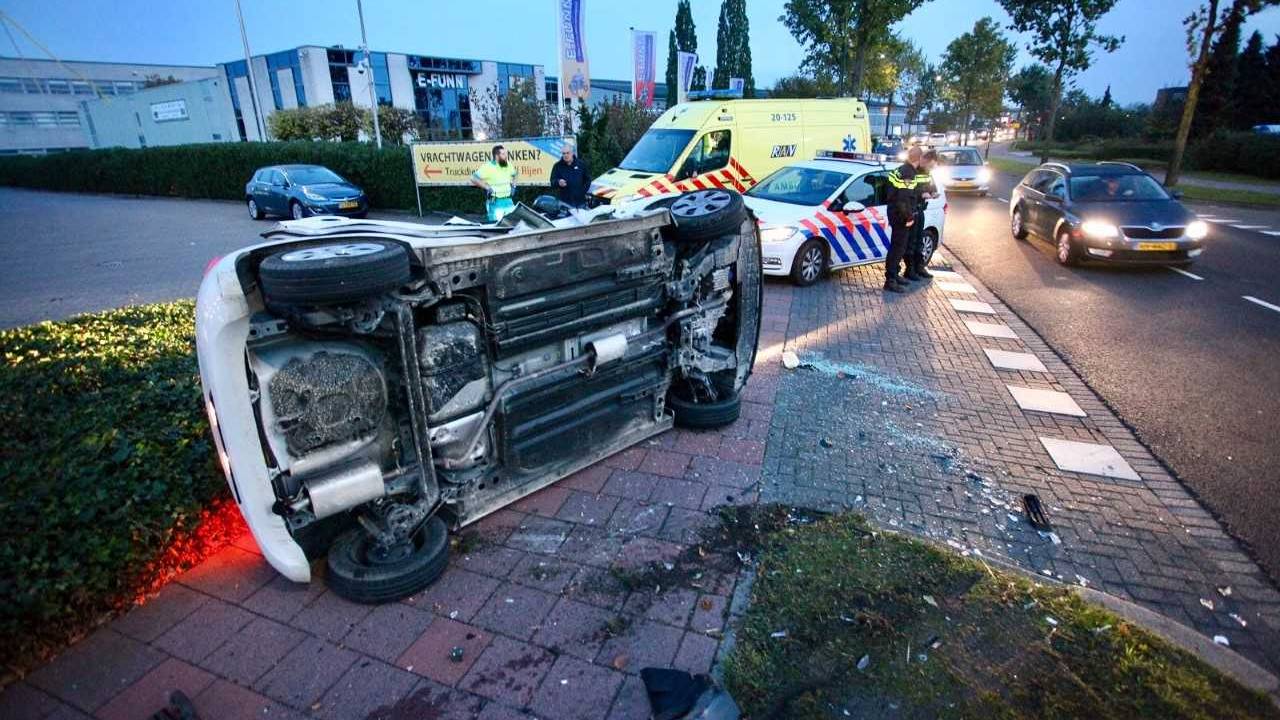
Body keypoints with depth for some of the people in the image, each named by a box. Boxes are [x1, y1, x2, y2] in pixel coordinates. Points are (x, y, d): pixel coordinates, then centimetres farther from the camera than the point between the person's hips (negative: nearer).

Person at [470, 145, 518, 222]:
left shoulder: (509, 165, 8)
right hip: (495, 203, -6)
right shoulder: (488, 167, -10)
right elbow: (474, 178, -12)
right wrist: (487, 187, -18)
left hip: (508, 201, 6)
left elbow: (513, 175, 31)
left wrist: (513, 185, 12)